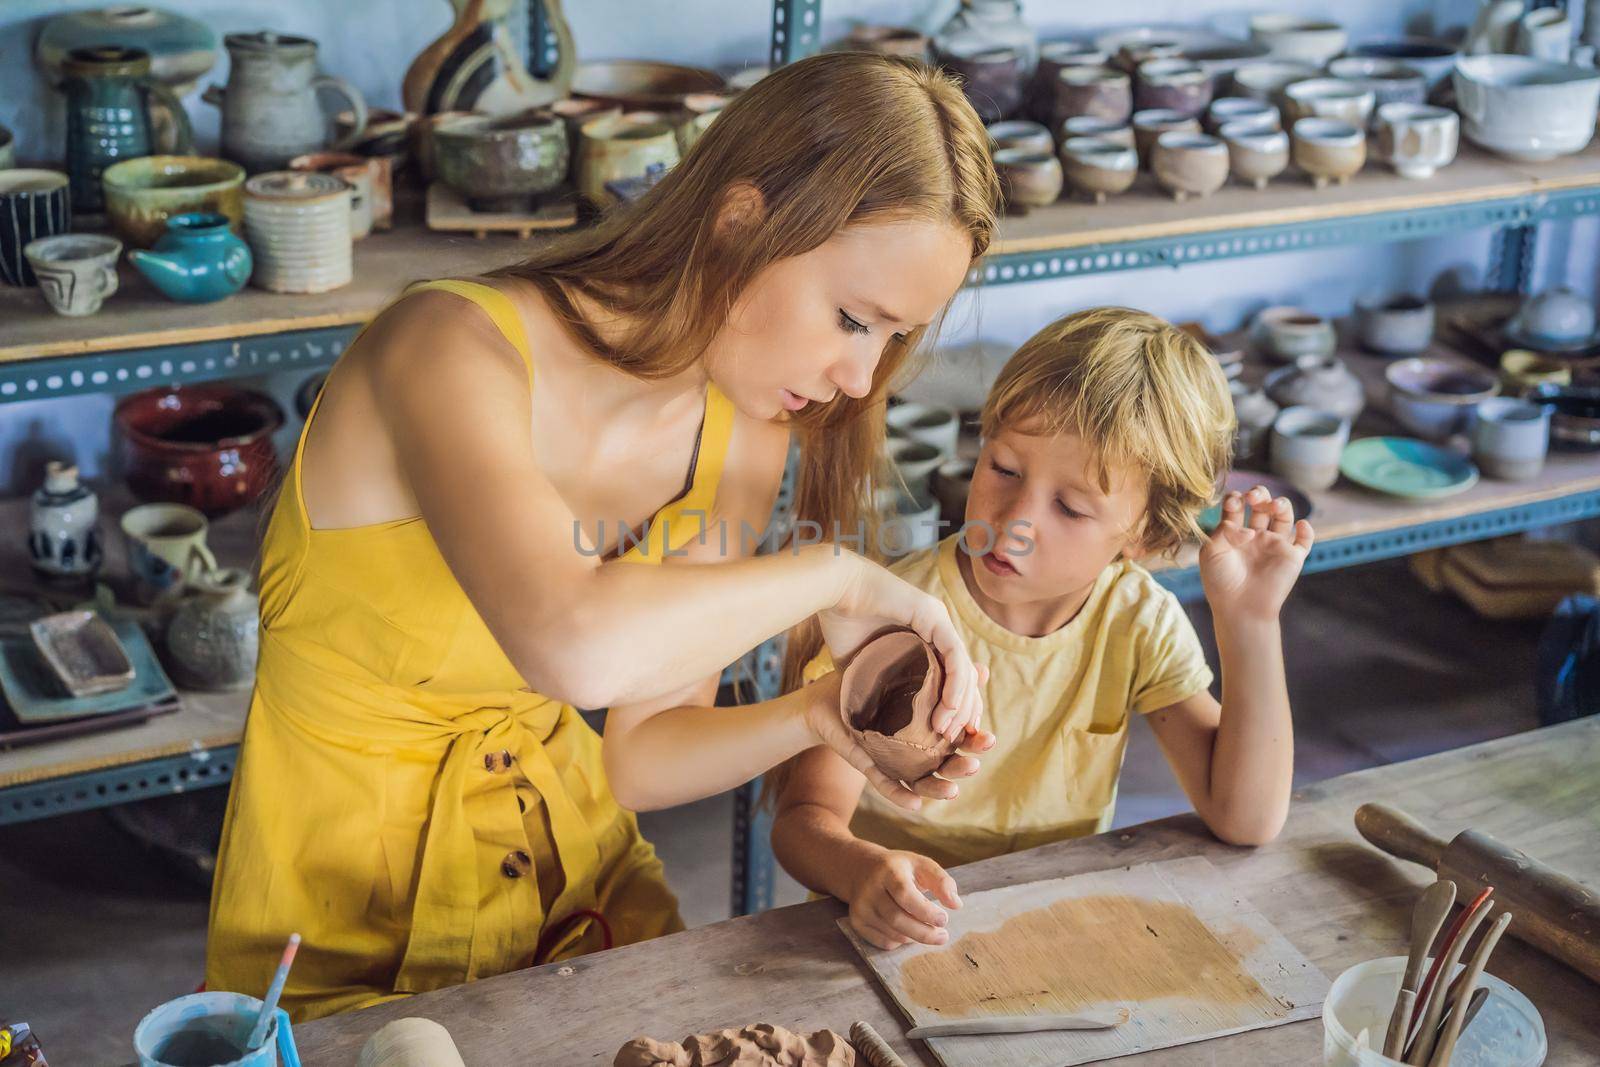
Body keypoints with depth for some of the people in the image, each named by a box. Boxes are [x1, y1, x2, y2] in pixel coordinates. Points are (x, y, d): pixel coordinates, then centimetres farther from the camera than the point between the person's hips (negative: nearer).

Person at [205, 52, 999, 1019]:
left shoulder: (744, 443, -2)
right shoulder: (456, 348, -22)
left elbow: (636, 756, 3)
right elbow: (575, 641, -41)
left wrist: (811, 720, -13)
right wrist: (833, 575, -28)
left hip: (582, 890, 5)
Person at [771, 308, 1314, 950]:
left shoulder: (1140, 624, -5)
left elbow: (1245, 819, -10)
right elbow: (805, 815, -18)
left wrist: (1251, 619, -17)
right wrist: (865, 870, -41)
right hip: (899, 932, -2)